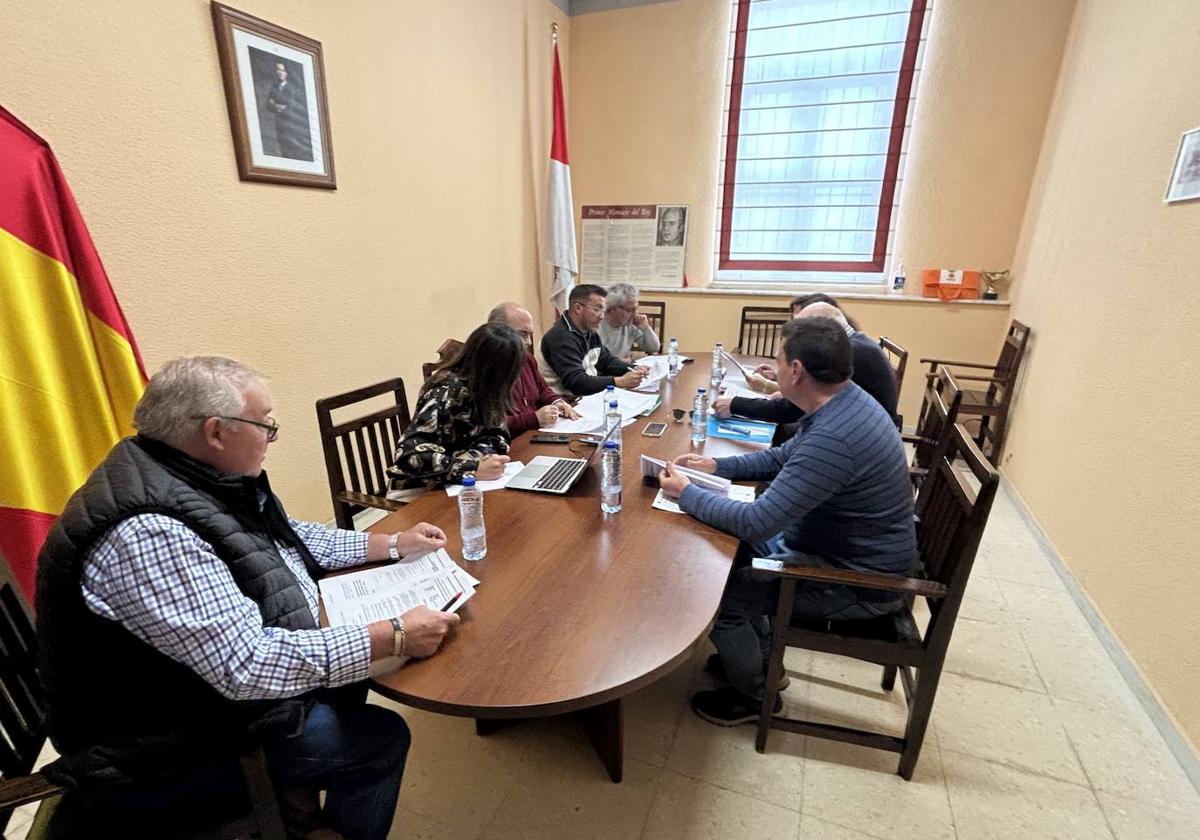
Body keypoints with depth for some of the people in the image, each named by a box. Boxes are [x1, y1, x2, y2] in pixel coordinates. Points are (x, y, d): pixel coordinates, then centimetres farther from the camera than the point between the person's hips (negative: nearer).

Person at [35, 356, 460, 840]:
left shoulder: (204, 479, -5)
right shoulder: (146, 533, -34)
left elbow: (290, 537, 8)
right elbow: (248, 664, -36)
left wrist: (394, 545, 5)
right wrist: (393, 637, -31)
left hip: (207, 688, 9)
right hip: (166, 753, -8)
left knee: (346, 678, 18)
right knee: (380, 738, -6)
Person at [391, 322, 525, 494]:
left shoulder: (483, 386, -3)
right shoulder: (448, 391, -24)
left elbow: (497, 434, -3)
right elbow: (409, 454, -30)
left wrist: (475, 456, -22)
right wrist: (473, 469, -35)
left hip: (452, 484, 6)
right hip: (419, 490, -6)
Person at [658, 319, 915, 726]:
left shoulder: (833, 437, -35)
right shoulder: (844, 402, -2)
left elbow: (756, 521, -32)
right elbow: (784, 456, 13)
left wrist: (686, 494, -18)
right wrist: (716, 466, 2)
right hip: (840, 544, 10)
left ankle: (753, 694, 18)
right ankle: (758, 656, 31)